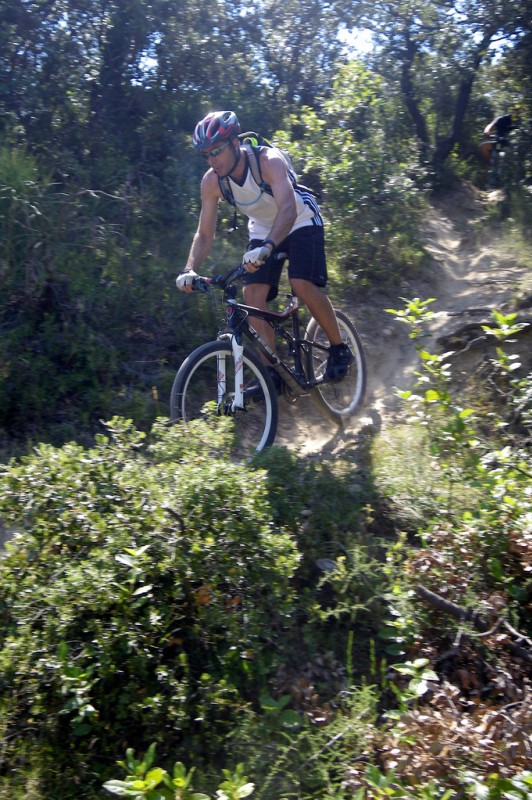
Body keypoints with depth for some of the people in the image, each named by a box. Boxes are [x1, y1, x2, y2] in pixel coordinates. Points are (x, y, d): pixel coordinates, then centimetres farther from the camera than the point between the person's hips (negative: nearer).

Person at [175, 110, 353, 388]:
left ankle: (339, 348, -5)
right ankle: (273, 371, -7)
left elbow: (288, 210, -46)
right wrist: (190, 270, -31)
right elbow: (205, 234, -13)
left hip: (300, 222, -5)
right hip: (262, 230, 5)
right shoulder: (211, 181, -17)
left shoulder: (268, 161, -31)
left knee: (303, 285, -26)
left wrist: (266, 248, -63)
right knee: (253, 294, -14)